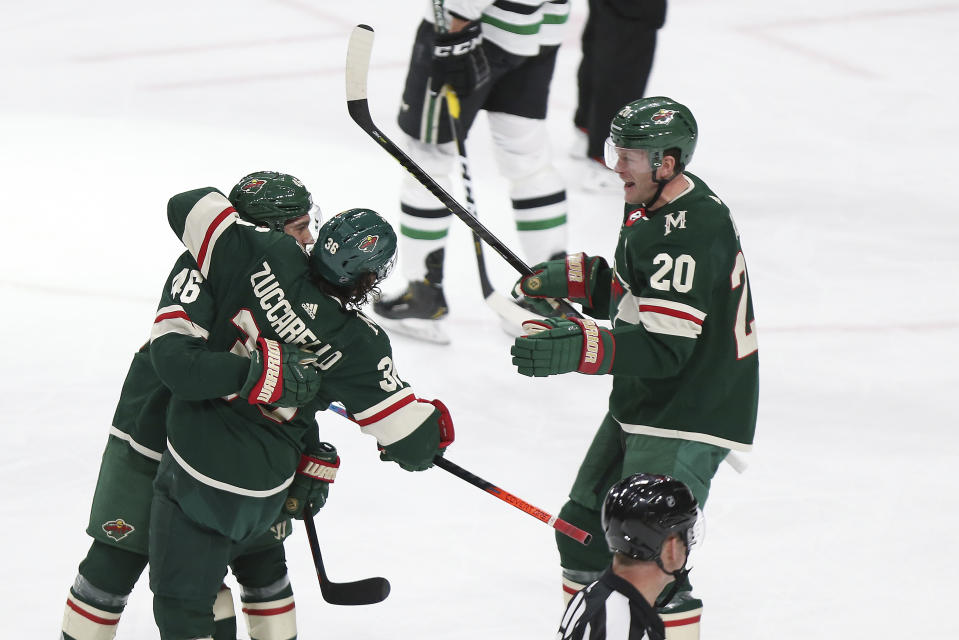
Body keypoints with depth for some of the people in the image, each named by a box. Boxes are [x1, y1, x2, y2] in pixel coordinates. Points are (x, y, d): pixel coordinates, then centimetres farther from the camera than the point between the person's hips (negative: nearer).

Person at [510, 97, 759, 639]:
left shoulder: (692, 232, -26)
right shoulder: (651, 205, 6)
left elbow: (665, 348, -31)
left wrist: (580, 350, -39)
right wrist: (571, 278, 7)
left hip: (690, 415, -11)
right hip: (642, 405, 11)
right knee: (585, 529, 20)